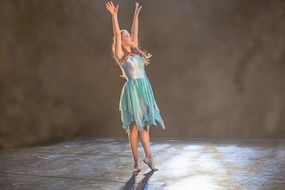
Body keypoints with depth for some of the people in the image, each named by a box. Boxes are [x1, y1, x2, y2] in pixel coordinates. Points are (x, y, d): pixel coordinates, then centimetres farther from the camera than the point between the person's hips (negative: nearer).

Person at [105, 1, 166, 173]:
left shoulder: (135, 52, 15)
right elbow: (117, 34, -10)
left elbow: (135, 32, 21)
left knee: (144, 125, 5)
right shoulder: (120, 55, -1)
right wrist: (114, 15, -14)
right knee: (134, 126, -5)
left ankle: (148, 157, 9)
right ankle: (136, 161, -1)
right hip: (133, 90, -6)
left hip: (145, 89, 6)